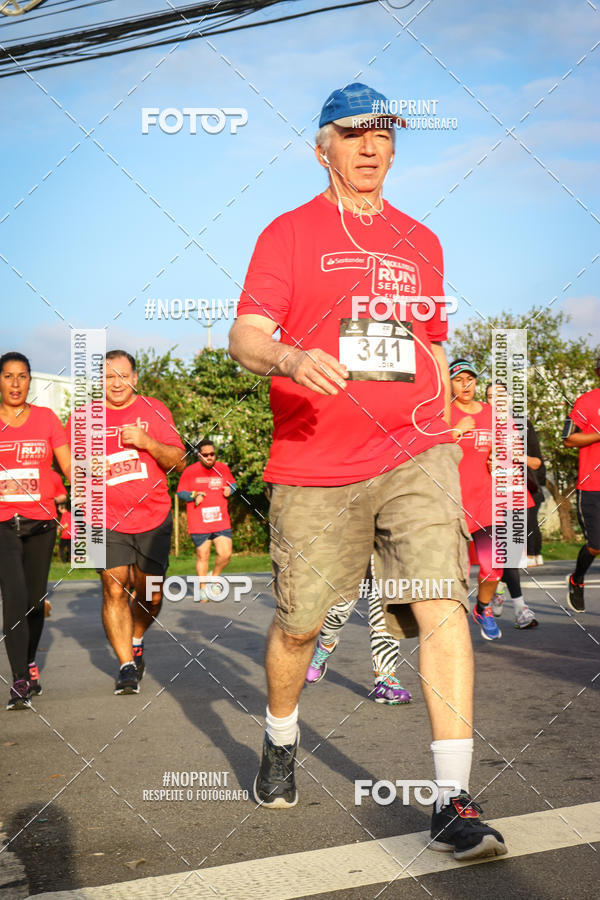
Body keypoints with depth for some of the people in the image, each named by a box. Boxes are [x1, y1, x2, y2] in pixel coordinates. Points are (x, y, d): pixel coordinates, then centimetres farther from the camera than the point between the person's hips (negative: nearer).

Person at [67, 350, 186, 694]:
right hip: (108, 520, -1)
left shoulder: (155, 411, 3)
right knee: (114, 589, -12)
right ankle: (127, 666, -4)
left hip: (154, 517, 1)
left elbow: (178, 461, -2)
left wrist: (147, 442, -18)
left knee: (151, 595, 7)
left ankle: (136, 643, 36)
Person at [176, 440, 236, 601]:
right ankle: (202, 589, 17)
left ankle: (214, 576, 22)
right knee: (202, 556, 2)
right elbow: (180, 493, 5)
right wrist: (194, 496, -13)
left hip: (221, 521, 3)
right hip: (199, 525, -3)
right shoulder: (189, 472, -1)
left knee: (225, 554, -6)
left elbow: (233, 483, 23)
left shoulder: (223, 469, 8)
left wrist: (229, 489, 0)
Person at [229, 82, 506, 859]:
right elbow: (245, 337, -6)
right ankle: (279, 743, 36)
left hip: (414, 454, 3)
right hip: (314, 466, -2)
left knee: (443, 607, -13)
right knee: (299, 622, 7)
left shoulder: (420, 241, 18)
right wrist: (291, 358, -28)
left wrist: (441, 432, 21)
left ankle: (454, 803, -8)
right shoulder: (290, 233, 5)